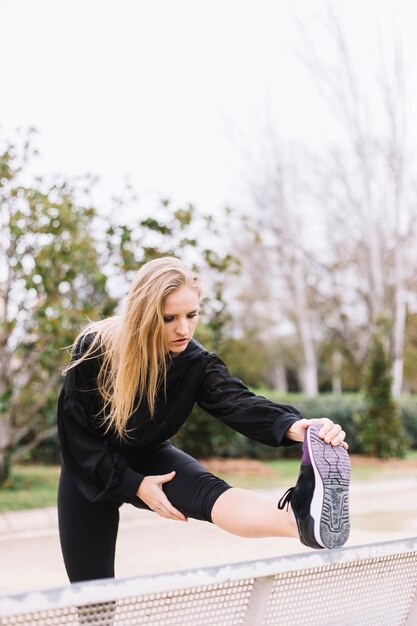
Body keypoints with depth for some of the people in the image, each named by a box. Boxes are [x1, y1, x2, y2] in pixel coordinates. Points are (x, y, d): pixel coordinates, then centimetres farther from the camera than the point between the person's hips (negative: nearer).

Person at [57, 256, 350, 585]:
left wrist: (292, 425, -61)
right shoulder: (95, 348, -25)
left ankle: (302, 519, -62)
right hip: (92, 471, 0)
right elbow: (74, 430, -17)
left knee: (207, 490, -33)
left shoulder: (196, 363, -21)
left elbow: (239, 402, -40)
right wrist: (133, 484, -23)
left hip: (147, 459, 0)